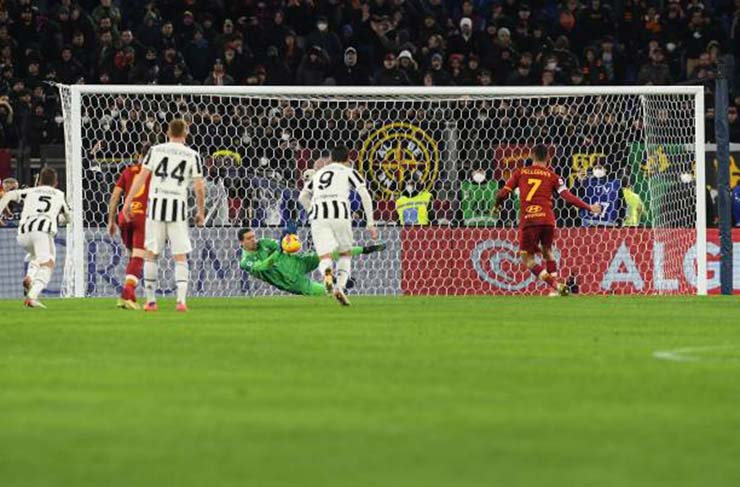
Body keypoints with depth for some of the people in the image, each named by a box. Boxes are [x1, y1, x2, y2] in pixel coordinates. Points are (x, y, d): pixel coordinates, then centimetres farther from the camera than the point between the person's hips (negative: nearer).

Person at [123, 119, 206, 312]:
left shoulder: (155, 150, 6)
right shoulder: (192, 155, 4)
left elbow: (141, 177, 0)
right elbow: (199, 187, 0)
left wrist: (128, 202, 3)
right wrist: (201, 212, 11)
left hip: (156, 204, 1)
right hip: (178, 207, -1)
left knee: (151, 253, 10)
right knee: (180, 256, 3)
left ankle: (150, 300, 10)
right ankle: (181, 300, -9)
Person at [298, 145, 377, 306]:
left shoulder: (319, 173, 29)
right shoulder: (349, 172, 16)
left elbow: (302, 197, 28)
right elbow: (364, 195, 4)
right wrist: (370, 223, 5)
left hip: (318, 216, 2)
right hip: (340, 214, -2)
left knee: (325, 258, -2)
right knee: (346, 254, 18)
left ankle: (327, 274, -40)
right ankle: (340, 286, -6)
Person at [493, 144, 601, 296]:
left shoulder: (520, 173, 10)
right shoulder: (552, 176, 9)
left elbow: (502, 194, 9)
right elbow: (567, 196, -1)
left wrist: (497, 206, 30)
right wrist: (589, 207, 5)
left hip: (527, 220, -2)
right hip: (547, 219, 2)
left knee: (528, 260, 6)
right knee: (547, 251, 26)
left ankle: (556, 286, -13)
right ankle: (557, 288, 17)